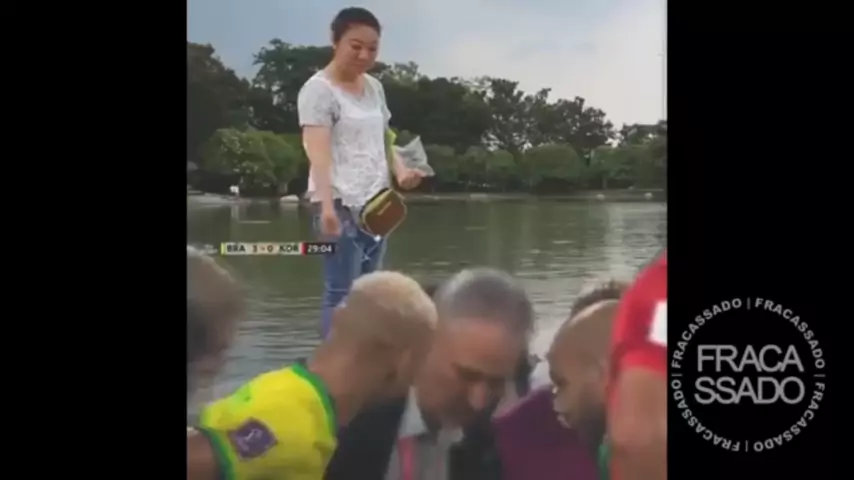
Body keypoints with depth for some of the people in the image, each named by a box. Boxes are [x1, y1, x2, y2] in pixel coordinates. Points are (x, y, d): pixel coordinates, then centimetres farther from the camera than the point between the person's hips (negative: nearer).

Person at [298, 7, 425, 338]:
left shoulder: (374, 87, 16)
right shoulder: (319, 89, -8)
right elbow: (318, 151, -19)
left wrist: (400, 170, 1)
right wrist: (326, 204, -32)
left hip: (375, 203, 8)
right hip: (340, 204, -7)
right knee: (341, 294, -8)